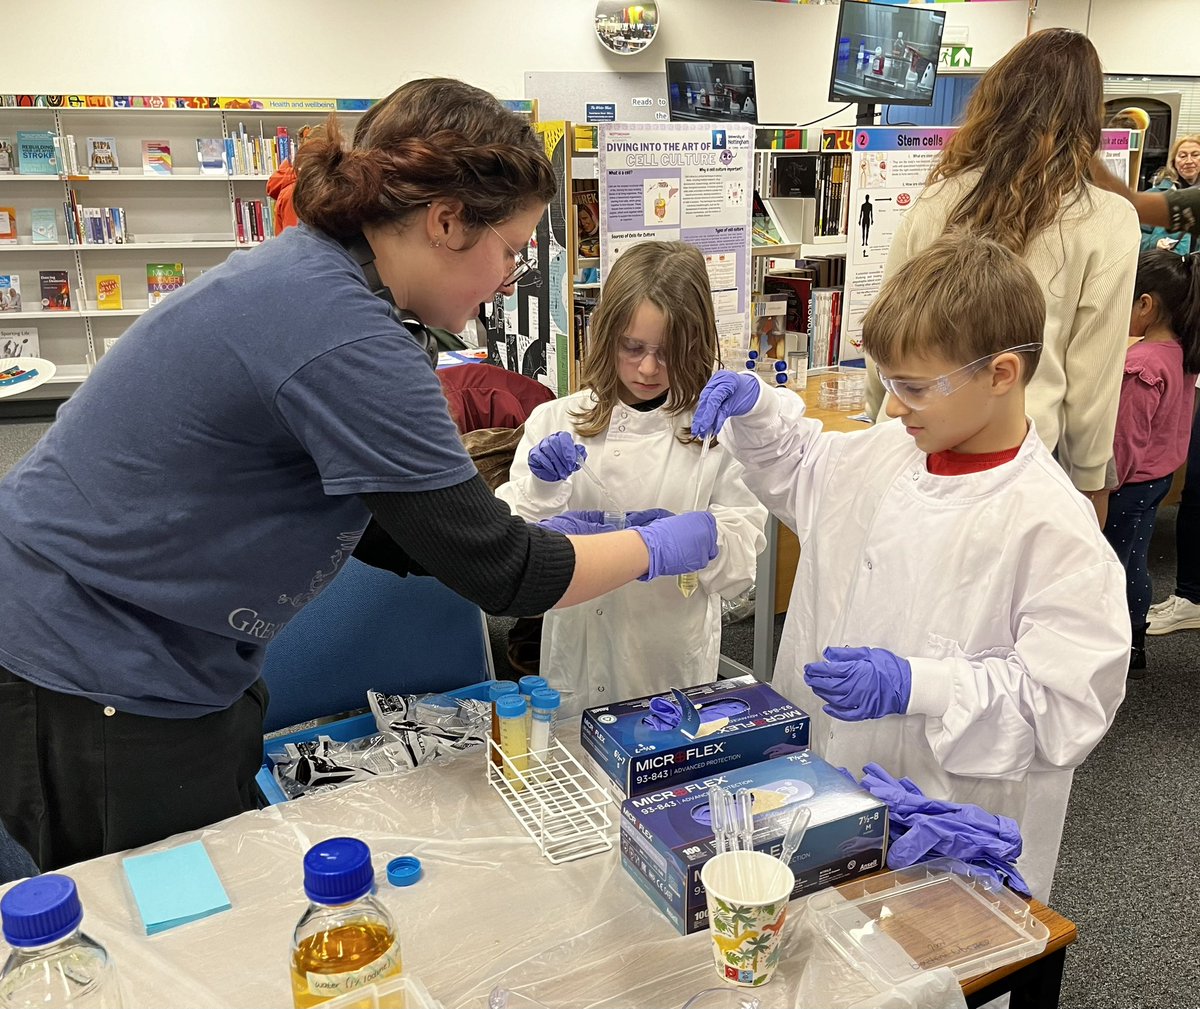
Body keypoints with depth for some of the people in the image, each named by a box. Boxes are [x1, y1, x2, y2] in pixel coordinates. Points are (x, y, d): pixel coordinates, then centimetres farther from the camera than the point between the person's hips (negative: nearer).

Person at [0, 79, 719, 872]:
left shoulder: (310, 272, 2)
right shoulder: (342, 337, -28)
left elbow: (366, 520, 10)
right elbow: (497, 572, -22)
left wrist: (521, 532, 6)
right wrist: (657, 549, -6)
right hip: (95, 683, -9)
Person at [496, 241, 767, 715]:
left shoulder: (718, 431, -6)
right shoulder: (554, 423, -4)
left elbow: (740, 564, -7)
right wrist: (543, 488, -22)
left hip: (677, 666, -1)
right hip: (579, 662, 1)